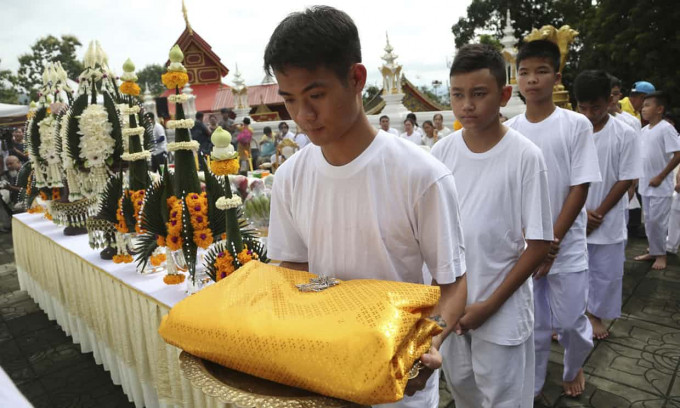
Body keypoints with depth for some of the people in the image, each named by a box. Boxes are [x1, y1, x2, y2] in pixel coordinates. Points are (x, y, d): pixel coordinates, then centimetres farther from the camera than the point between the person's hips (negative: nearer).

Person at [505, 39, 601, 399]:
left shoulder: (577, 125, -6)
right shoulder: (508, 130, -1)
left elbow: (580, 188, -7)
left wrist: (551, 242, -11)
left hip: (566, 246, -1)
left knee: (571, 321, 10)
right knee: (534, 325, 10)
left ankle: (574, 369, 42)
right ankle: (532, 389, 31)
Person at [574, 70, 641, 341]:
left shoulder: (625, 135, -7)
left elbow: (626, 180, -6)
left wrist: (598, 213, -10)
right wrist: (581, 211, -10)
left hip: (608, 221, 0)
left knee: (606, 273, 11)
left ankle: (596, 314, 34)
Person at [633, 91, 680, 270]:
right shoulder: (643, 131, 8)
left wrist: (660, 177, -18)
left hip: (660, 187, -7)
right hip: (645, 185, 7)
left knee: (657, 221, -2)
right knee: (649, 220, 14)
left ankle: (661, 255, 14)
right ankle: (653, 251, 26)